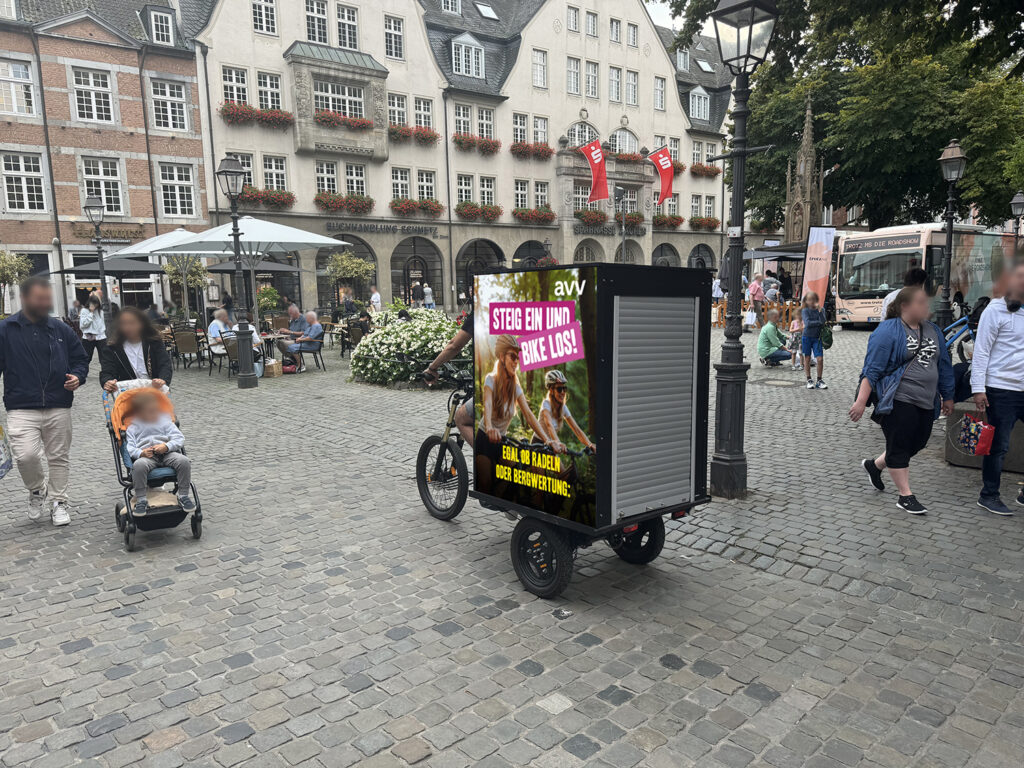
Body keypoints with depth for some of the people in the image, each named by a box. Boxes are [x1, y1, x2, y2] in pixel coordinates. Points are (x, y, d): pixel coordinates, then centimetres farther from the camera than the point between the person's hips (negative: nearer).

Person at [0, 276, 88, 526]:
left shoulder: (60, 329, 7)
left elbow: (80, 358, 14)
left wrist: (77, 377, -5)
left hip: (59, 407, 3)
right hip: (21, 409, -2)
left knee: (59, 457, 9)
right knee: (26, 455, -15)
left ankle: (58, 502, 25)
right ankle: (37, 490, 15)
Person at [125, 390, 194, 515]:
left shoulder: (166, 422, 23)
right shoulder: (132, 428, 22)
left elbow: (179, 439, 10)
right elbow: (130, 447, 8)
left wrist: (166, 446, -11)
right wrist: (141, 453, -16)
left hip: (167, 453, 1)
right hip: (146, 456, -1)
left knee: (184, 461, -31)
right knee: (138, 465, -38)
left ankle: (183, 495, -19)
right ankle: (141, 499, -26)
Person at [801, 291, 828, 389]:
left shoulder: (819, 310, 3)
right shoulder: (805, 310, -3)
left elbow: (823, 322, -11)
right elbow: (807, 323, -15)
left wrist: (820, 311, -15)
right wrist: (819, 322, -9)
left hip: (817, 338, 1)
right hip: (806, 337, -1)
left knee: (820, 359, -5)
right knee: (807, 359, 5)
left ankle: (819, 380, 7)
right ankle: (809, 380, 15)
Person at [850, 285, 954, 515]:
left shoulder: (933, 330, 12)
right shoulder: (888, 331, -10)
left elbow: (944, 366, 21)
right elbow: (871, 369, -14)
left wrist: (947, 397, 23)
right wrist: (861, 401, -20)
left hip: (926, 403, 8)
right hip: (898, 401, -7)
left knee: (916, 444, 12)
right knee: (899, 447, 0)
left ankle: (874, 465, 34)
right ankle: (906, 496, 9)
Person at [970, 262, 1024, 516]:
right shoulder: (996, 311, -6)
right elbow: (981, 351, -10)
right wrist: (978, 388, -15)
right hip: (1001, 390, -6)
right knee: (998, 446, 0)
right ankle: (989, 496, 13)